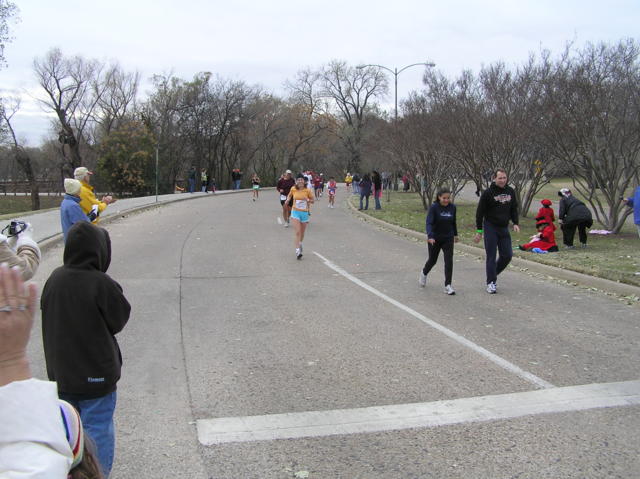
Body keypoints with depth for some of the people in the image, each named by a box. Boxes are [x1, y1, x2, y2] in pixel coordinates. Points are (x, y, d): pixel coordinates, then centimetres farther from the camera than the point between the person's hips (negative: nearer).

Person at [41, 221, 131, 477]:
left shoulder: (54, 278, -7)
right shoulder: (101, 284, -23)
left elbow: (48, 315, 7)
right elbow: (119, 320, -10)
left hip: (61, 372, 6)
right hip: (96, 374, -6)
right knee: (98, 430, 7)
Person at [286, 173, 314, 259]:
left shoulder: (307, 190, -4)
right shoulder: (293, 189, -2)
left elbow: (312, 200, 5)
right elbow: (289, 195, 19)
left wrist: (308, 200, -16)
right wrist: (288, 200, -2)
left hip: (304, 212, 1)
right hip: (295, 212, -1)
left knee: (302, 233, 13)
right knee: (297, 232, -14)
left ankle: (300, 244, 42)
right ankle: (298, 250, -16)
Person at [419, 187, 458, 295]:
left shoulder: (452, 207, -2)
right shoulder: (434, 207, -16)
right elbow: (429, 223, -24)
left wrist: (455, 234, 23)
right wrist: (430, 236, -38)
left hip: (448, 239, 3)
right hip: (434, 239, -3)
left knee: (449, 261, -9)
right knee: (433, 260, 13)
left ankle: (447, 286, -5)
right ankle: (424, 272, 46)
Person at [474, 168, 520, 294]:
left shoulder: (510, 191, 5)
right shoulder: (488, 193, -10)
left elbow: (514, 208, 17)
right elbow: (480, 212, -6)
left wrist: (515, 223, 2)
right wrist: (479, 231, -7)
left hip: (504, 228, 5)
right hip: (490, 228, -5)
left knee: (507, 255, 4)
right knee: (491, 256, -4)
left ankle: (493, 274, 24)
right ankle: (491, 282, 4)